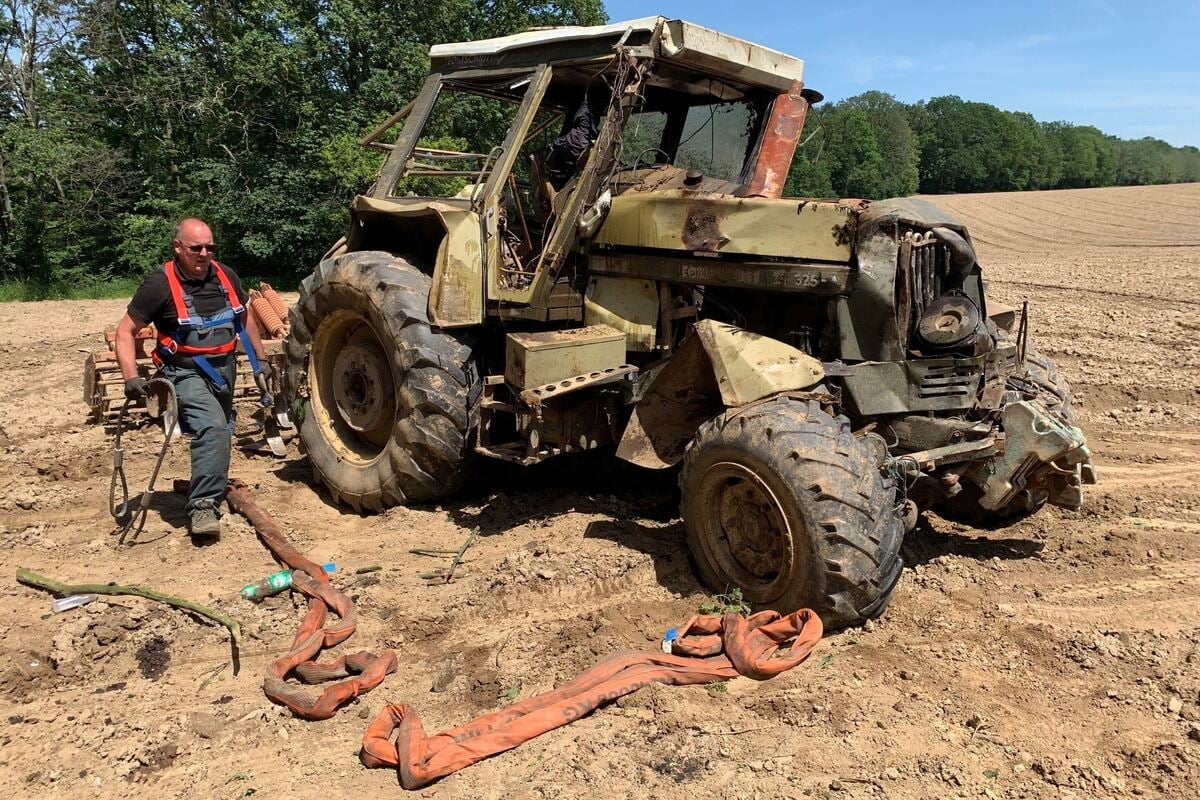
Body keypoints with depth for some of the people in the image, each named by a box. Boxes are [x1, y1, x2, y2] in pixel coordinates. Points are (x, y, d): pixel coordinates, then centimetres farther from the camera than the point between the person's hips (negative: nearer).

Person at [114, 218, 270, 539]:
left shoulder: (225, 276, 1)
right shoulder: (160, 284, -13)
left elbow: (245, 317, 17)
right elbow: (125, 332, -10)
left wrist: (260, 359, 17)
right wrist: (131, 377, -21)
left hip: (225, 370, 6)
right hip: (186, 372, -6)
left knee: (220, 432, 20)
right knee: (213, 427, -29)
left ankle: (211, 485, 45)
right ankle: (202, 506, -25)